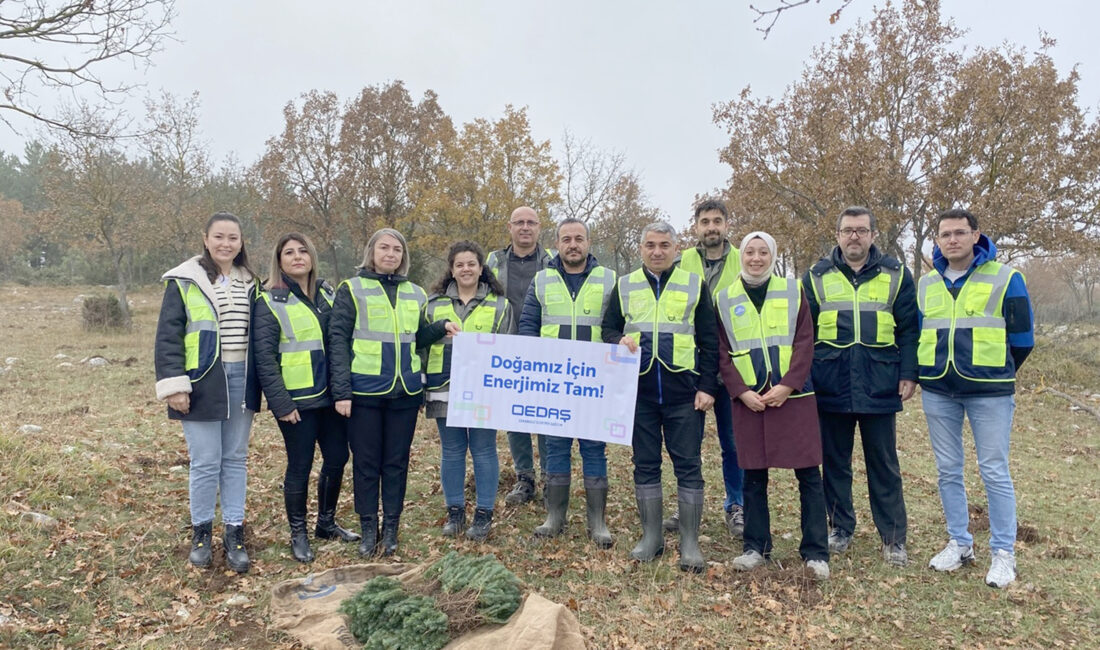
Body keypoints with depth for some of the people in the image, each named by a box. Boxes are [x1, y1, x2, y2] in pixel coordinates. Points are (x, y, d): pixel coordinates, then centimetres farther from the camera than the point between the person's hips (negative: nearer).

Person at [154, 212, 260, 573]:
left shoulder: (250, 283, 10)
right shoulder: (185, 282, -4)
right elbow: (168, 336, -6)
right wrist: (173, 384, -13)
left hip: (241, 380, 4)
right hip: (203, 382, -4)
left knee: (235, 459, 10)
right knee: (205, 462, 1)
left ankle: (234, 533, 18)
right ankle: (201, 531, 21)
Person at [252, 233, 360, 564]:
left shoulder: (328, 293, 10)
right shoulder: (270, 301, -6)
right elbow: (264, 357, -11)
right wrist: (280, 403, -16)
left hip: (330, 395, 5)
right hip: (297, 400, -5)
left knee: (337, 458, 11)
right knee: (300, 466, 4)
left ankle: (326, 523, 31)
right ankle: (298, 533, 22)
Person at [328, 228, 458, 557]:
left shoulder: (415, 294, 11)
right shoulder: (352, 289, -2)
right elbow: (338, 340, -6)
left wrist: (442, 327, -3)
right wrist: (341, 390, -13)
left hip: (405, 392, 3)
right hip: (365, 391, -3)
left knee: (397, 461, 10)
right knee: (366, 462, 6)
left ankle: (391, 527, 22)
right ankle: (368, 528, 20)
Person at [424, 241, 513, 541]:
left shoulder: (499, 305, 5)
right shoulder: (434, 304, 9)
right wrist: (420, 387, 6)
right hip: (445, 390, 2)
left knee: (483, 451, 4)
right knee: (451, 451, 9)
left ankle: (484, 514, 16)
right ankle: (454, 511, 22)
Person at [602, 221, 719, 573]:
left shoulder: (694, 285, 5)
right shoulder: (625, 286, 10)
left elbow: (709, 341, 4)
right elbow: (607, 329, 12)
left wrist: (707, 386, -4)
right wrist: (619, 341, -11)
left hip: (683, 393, -2)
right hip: (639, 391, 2)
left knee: (688, 465, 2)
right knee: (645, 464, 9)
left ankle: (689, 542, 14)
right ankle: (651, 536, 22)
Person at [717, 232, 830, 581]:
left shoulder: (793, 290, 5)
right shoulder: (725, 299, 6)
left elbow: (805, 342, -2)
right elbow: (722, 353, 3)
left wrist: (787, 385, -13)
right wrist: (742, 392, -8)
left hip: (793, 396, -1)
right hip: (748, 399, 1)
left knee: (808, 473, 1)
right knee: (754, 475, 8)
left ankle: (815, 551, 12)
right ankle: (755, 547, 20)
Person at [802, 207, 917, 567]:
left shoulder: (896, 275, 4)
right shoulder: (817, 277, 5)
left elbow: (908, 330, 4)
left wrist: (908, 374, -4)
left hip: (880, 387, -1)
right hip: (831, 387, 1)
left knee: (884, 465, 7)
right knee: (835, 463, 11)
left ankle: (893, 538, 19)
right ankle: (840, 528, 26)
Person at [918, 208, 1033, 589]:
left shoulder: (1005, 279, -3)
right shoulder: (926, 284, 9)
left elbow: (1021, 339, 1)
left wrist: (996, 373, 9)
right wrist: (926, 374, 12)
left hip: (989, 393, -4)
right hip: (937, 392, 4)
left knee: (994, 472, 0)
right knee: (948, 470, 9)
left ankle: (1003, 553, 12)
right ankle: (960, 544, 22)